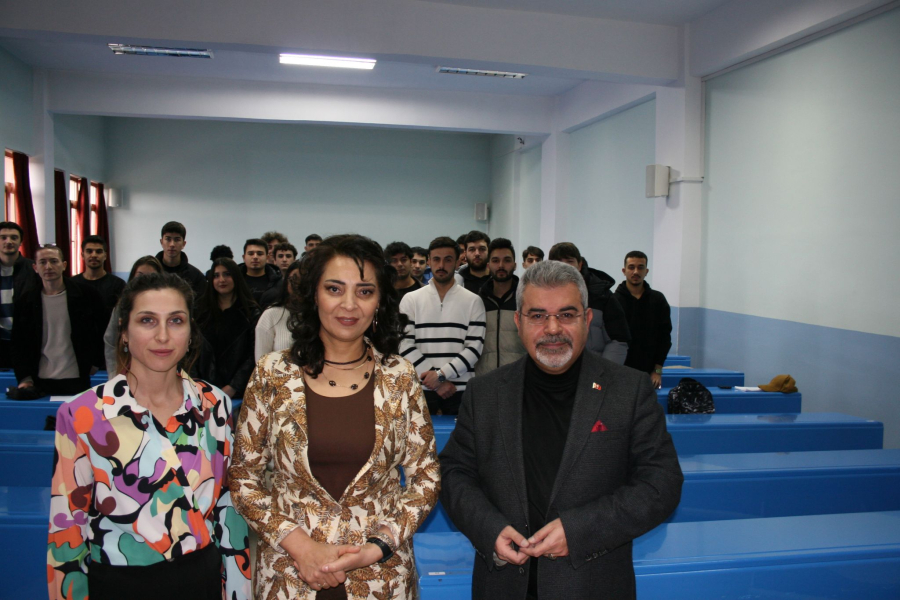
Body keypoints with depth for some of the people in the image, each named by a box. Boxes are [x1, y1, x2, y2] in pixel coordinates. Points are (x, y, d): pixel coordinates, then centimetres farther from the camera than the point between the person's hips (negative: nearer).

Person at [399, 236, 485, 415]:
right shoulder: (411, 300, 6)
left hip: (461, 391, 0)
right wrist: (438, 383, -9)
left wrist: (441, 374, -13)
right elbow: (405, 344, -2)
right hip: (421, 390, 0)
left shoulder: (473, 301, 5)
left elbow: (475, 347, -2)